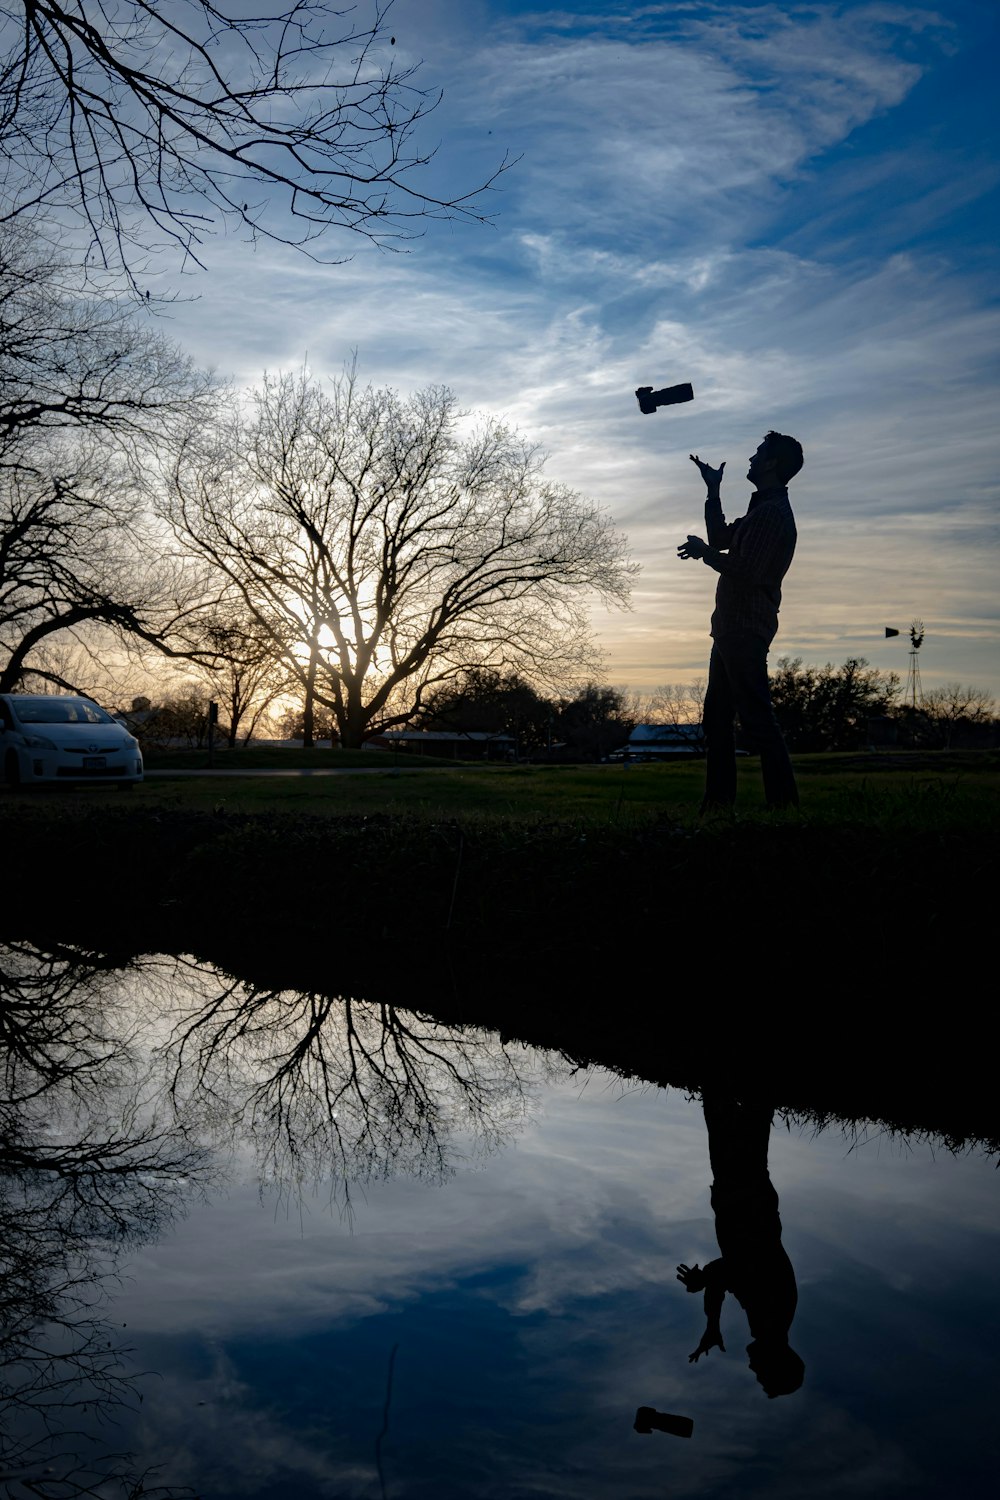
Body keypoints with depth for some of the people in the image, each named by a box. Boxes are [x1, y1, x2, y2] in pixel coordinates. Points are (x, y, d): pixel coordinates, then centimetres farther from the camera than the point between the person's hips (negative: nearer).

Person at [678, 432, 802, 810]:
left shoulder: (772, 513, -14)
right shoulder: (762, 510, 20)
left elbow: (747, 572, -22)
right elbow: (721, 538, 30)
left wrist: (704, 552, -8)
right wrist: (713, 490, 26)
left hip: (746, 631, -11)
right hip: (732, 628, 11)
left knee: (756, 718, -12)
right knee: (716, 718, 12)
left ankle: (784, 800, -10)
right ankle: (718, 800, 16)